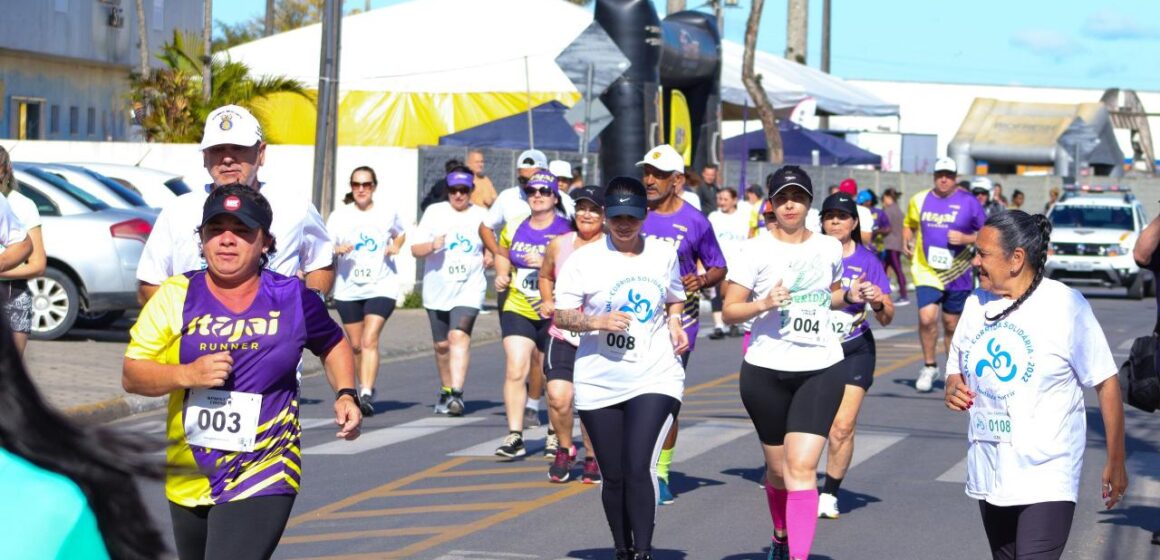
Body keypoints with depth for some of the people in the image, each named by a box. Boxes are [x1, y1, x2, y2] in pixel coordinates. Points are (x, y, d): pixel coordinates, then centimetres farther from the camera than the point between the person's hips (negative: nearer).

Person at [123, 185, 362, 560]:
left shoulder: (293, 298, -3)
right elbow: (131, 375, -3)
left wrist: (346, 396, -1)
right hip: (188, 482, 4)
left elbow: (333, 345, 16)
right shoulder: (175, 297, -3)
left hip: (263, 478, -3)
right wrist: (187, 374, -20)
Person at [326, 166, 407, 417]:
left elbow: (401, 234, 21)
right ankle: (365, 388, 31)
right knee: (356, 345, 11)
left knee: (370, 340, -18)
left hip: (381, 286, -2)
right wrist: (337, 250, -23)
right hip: (348, 289, 2)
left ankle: (366, 395, -25)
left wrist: (396, 247, -1)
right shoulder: (339, 216, 2)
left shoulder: (388, 211, 4)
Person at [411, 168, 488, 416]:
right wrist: (432, 246, -18)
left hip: (469, 288, -2)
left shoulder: (481, 216, 7)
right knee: (442, 344, 11)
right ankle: (446, 390, 31)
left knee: (459, 335, -22)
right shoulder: (434, 212, 6)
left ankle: (457, 393, -30)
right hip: (437, 290, 2)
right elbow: (415, 249, 3)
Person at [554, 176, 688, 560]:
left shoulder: (664, 254, 6)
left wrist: (675, 323, 3)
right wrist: (598, 321, -21)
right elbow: (561, 315, -3)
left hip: (655, 379, 0)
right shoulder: (585, 259, -2)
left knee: (639, 467, -17)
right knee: (613, 476, 8)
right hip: (599, 382, 1)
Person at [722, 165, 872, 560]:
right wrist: (763, 304, -23)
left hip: (821, 369, 1)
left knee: (802, 468, -13)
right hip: (766, 371, -1)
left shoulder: (829, 248, 7)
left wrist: (849, 296, 4)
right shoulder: (757, 250, -3)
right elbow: (729, 311, -5)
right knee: (778, 469, 12)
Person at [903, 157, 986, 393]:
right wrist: (906, 242, 2)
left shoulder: (968, 202, -3)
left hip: (957, 273, 0)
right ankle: (929, 365, 3)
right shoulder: (919, 200, 4)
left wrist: (966, 238, -15)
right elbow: (908, 225, 21)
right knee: (926, 317, -17)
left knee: (952, 324, 9)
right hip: (926, 269, 0)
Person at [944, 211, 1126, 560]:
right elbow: (957, 371, 19)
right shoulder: (977, 304, 7)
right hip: (988, 474, 7)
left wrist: (1115, 462, -5)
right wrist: (953, 389, -6)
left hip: (1047, 476, -7)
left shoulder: (1065, 306, -11)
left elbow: (1106, 383, -6)